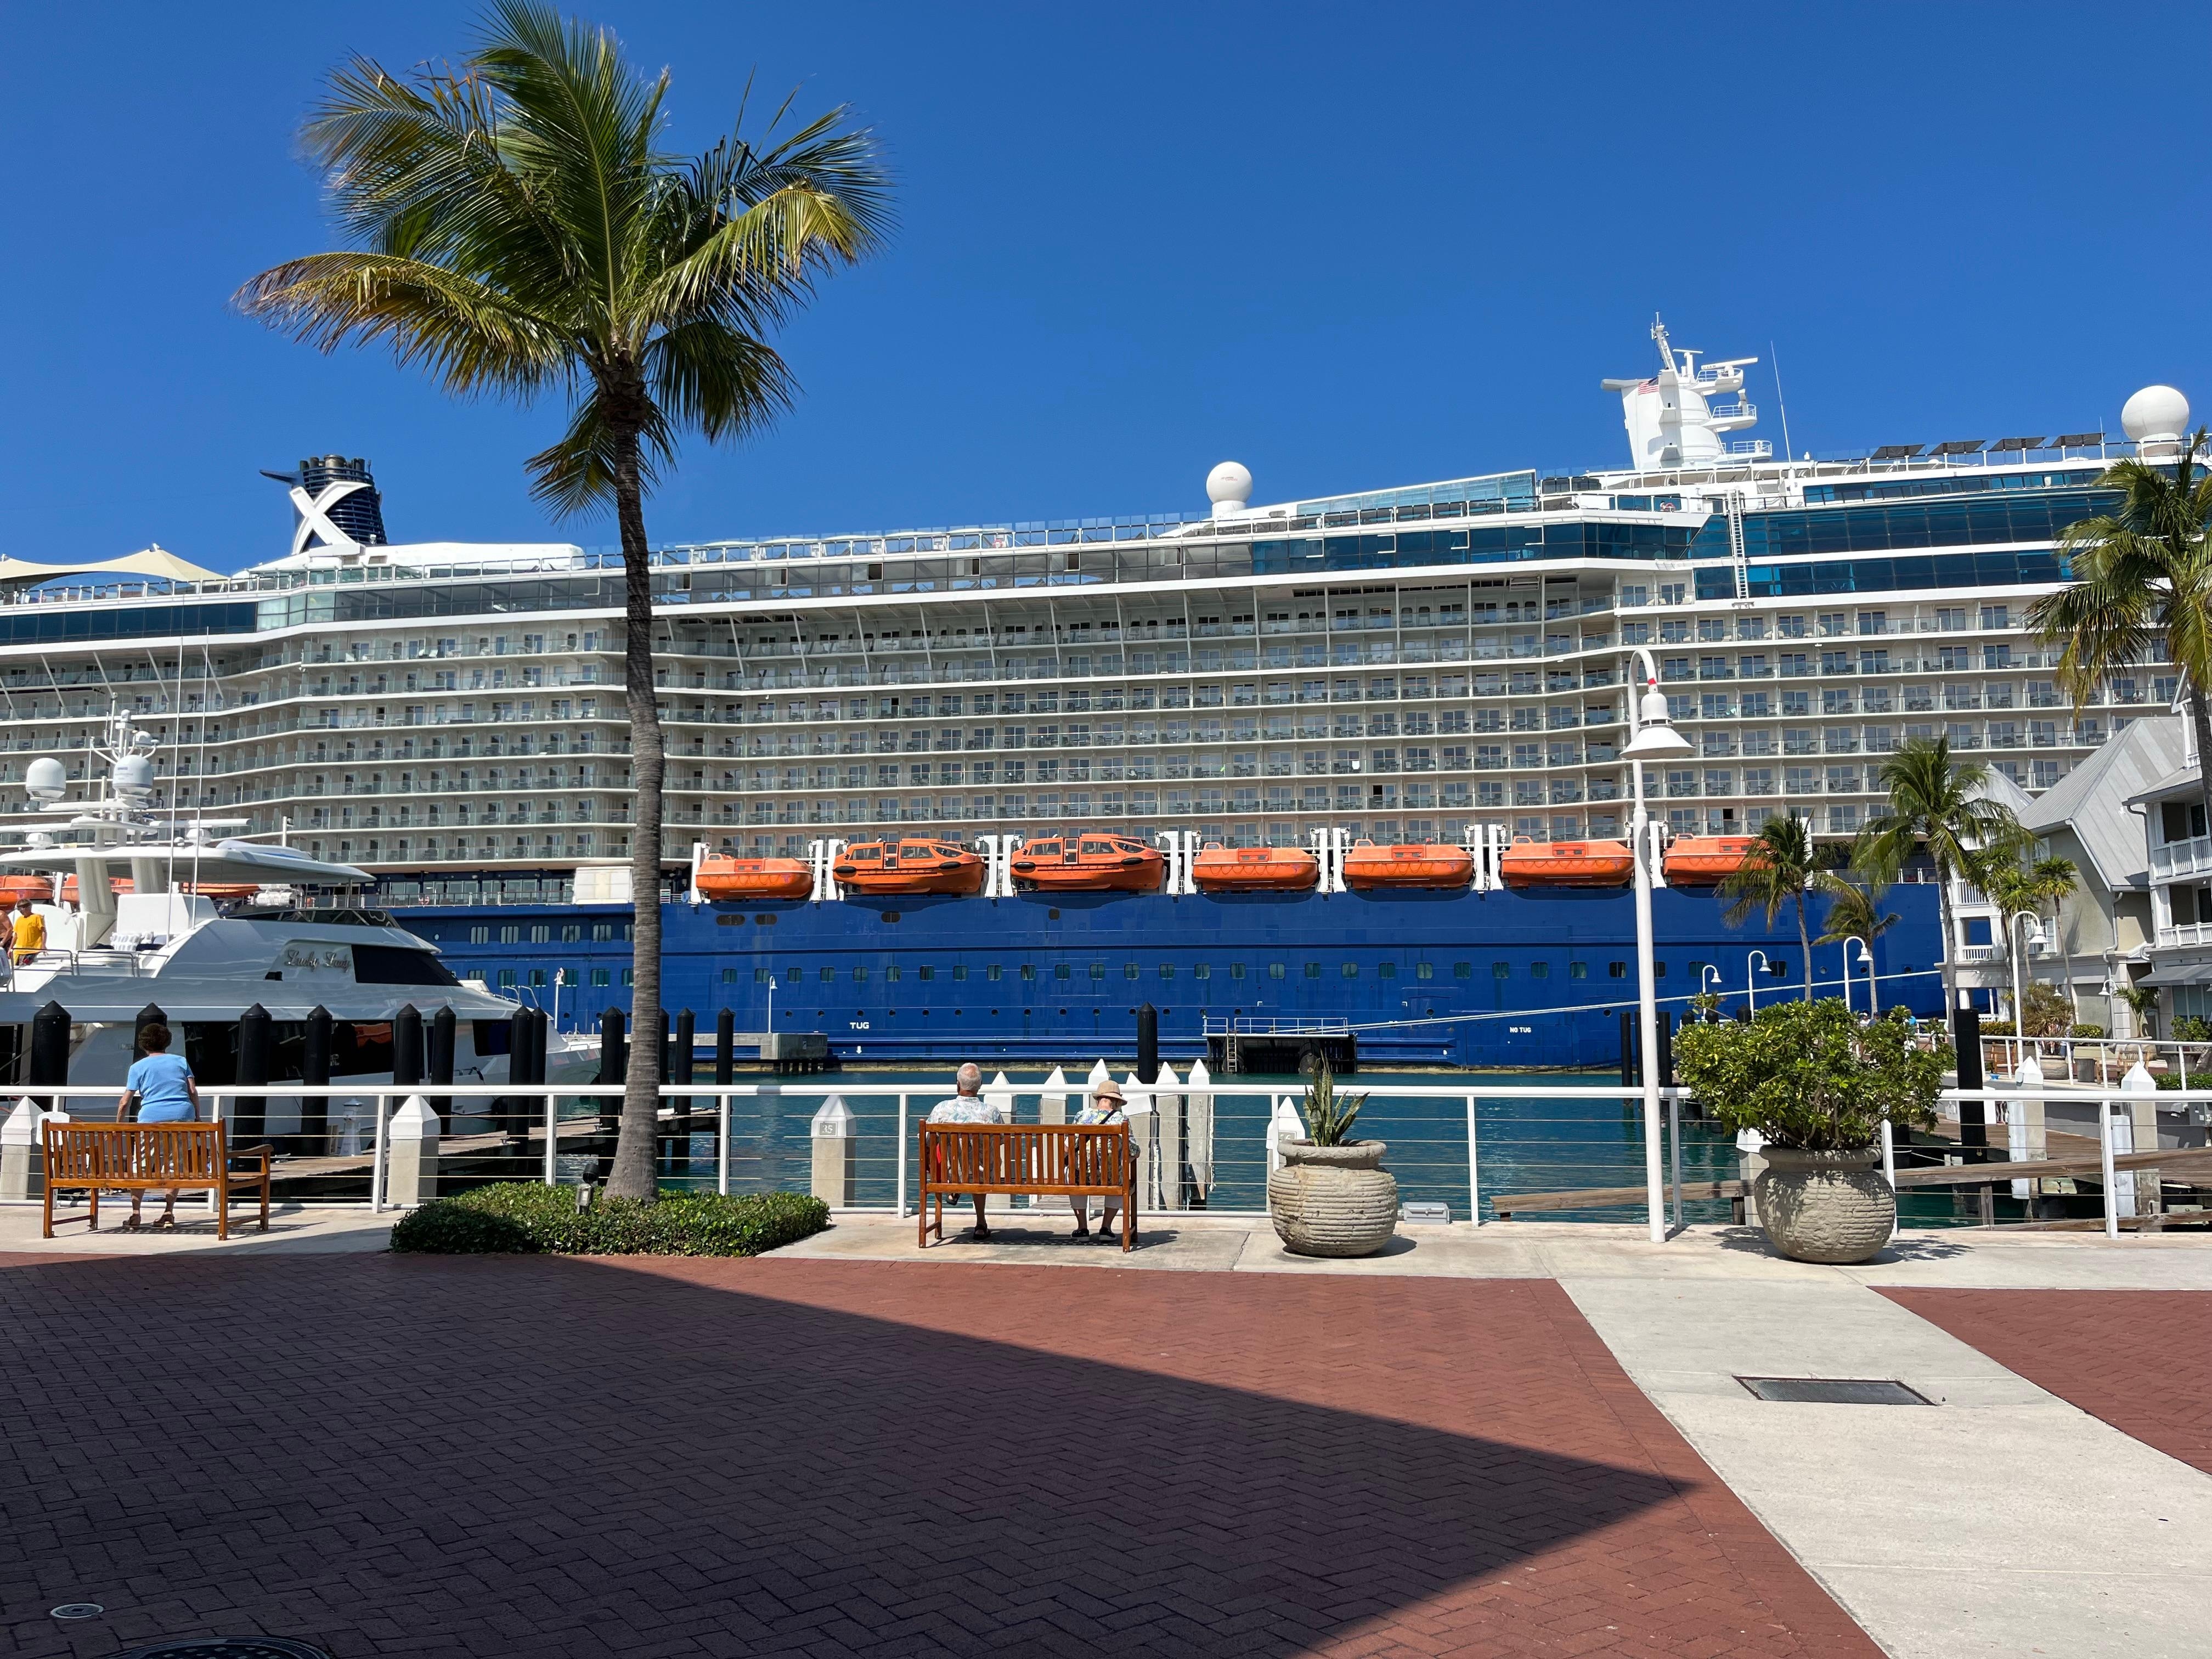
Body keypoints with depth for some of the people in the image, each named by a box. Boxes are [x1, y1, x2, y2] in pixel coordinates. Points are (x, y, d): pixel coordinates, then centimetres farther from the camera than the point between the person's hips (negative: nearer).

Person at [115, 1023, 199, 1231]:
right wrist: (198, 1117, 10)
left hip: (152, 1117, -2)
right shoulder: (180, 1061, 14)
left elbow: (125, 1102, 7)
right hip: (183, 1116, 2)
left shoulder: (138, 1067, 10)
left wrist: (119, 1124, 18)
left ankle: (135, 1214, 3)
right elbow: (193, 1091, 5)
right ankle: (168, 1213, 4)